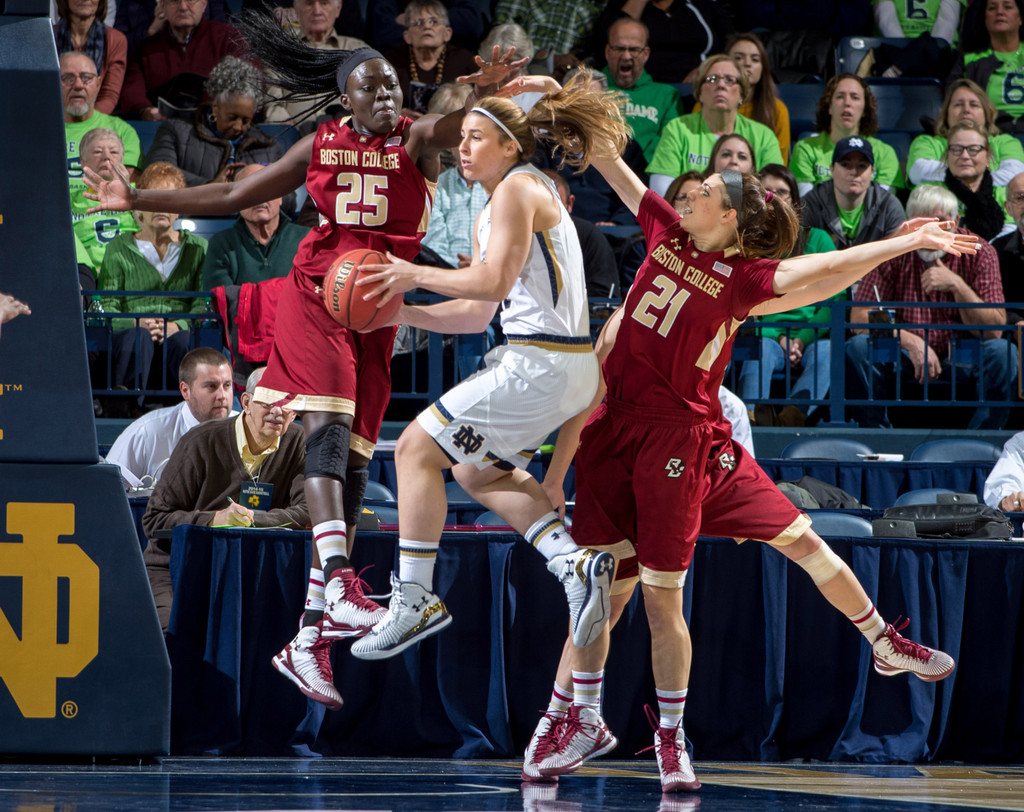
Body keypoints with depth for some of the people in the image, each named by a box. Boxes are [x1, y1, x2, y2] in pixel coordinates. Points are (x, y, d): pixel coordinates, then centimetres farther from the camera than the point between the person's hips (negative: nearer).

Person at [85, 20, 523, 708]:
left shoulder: (417, 140, 1)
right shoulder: (322, 145, 9)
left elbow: (454, 129, -24)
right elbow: (235, 196, 18)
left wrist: (481, 94, -48)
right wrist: (141, 201, 18)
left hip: (377, 309, 0)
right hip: (314, 295, 0)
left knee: (352, 465, -1)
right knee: (328, 425, -24)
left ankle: (308, 639, 2)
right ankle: (341, 584, -40)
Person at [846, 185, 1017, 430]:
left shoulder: (979, 253, -6)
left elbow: (994, 330, -13)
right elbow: (859, 316, -10)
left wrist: (957, 286, -27)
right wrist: (911, 342, -24)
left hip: (961, 363, 0)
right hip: (904, 359, 0)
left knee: (1003, 352, -29)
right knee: (858, 347, -27)